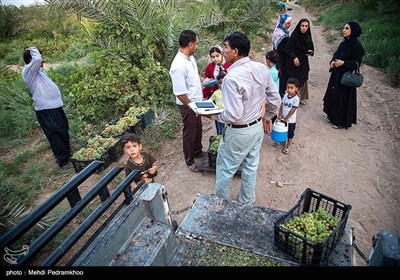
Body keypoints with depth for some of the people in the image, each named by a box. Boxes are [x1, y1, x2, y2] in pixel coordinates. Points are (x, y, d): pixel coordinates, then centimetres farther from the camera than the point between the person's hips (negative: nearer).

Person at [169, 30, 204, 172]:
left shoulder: (190, 57, -1)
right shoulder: (178, 66, -30)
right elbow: (180, 94, -26)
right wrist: (191, 108, -18)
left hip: (197, 102, 8)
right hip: (188, 105, -8)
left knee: (198, 129, 24)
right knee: (189, 133, 10)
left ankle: (198, 151, 47)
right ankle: (189, 160, 31)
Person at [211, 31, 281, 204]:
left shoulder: (232, 77, -27)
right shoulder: (261, 69, -5)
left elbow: (233, 115, -29)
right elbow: (275, 100, 2)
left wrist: (212, 115, -12)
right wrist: (267, 117, 18)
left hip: (239, 133, -7)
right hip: (258, 127, 7)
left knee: (225, 169, 15)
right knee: (251, 167, 22)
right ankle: (247, 202, 42)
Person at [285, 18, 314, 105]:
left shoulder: (308, 37, 4)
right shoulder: (294, 36, -14)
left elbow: (311, 48, 16)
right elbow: (287, 49, -15)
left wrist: (310, 52, -7)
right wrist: (294, 57, -24)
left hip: (304, 63, 6)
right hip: (294, 63, -6)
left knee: (303, 80, 13)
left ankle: (301, 98, 27)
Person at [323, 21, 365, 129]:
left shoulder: (357, 46, -15)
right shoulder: (344, 43, 8)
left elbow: (357, 63, -16)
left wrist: (343, 63, -30)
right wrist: (332, 62, -5)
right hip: (337, 74, 8)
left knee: (343, 98, 0)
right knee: (333, 95, 16)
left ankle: (342, 121, 13)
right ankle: (333, 116, 33)